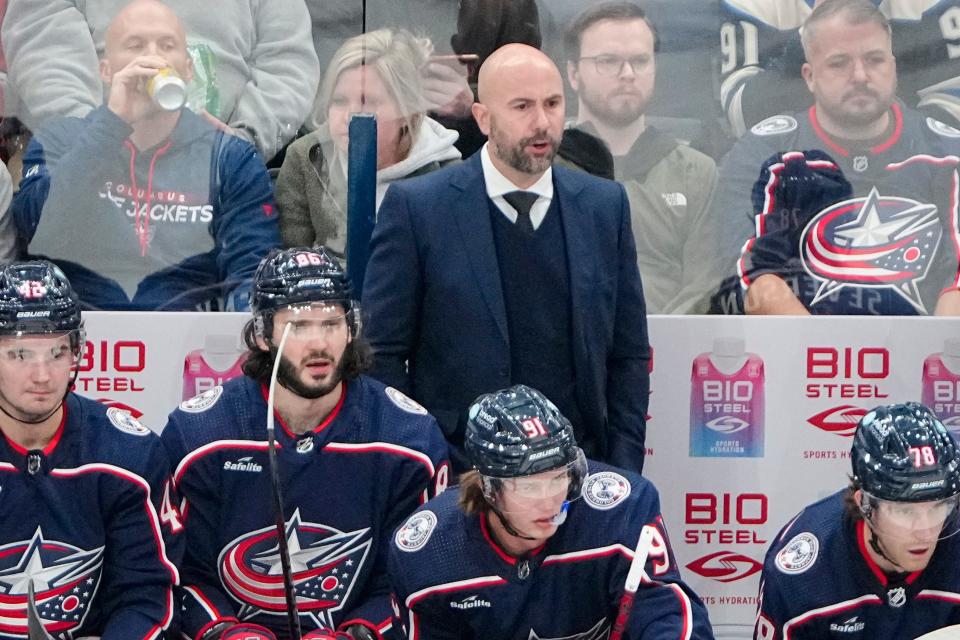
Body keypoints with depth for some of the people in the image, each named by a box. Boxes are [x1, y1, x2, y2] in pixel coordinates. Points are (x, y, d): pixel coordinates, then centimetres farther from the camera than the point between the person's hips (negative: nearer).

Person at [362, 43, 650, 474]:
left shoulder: (605, 205, 7)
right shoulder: (416, 207, -3)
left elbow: (629, 354, 10)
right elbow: (382, 354, -1)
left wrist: (623, 472, 3)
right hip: (456, 480, -3)